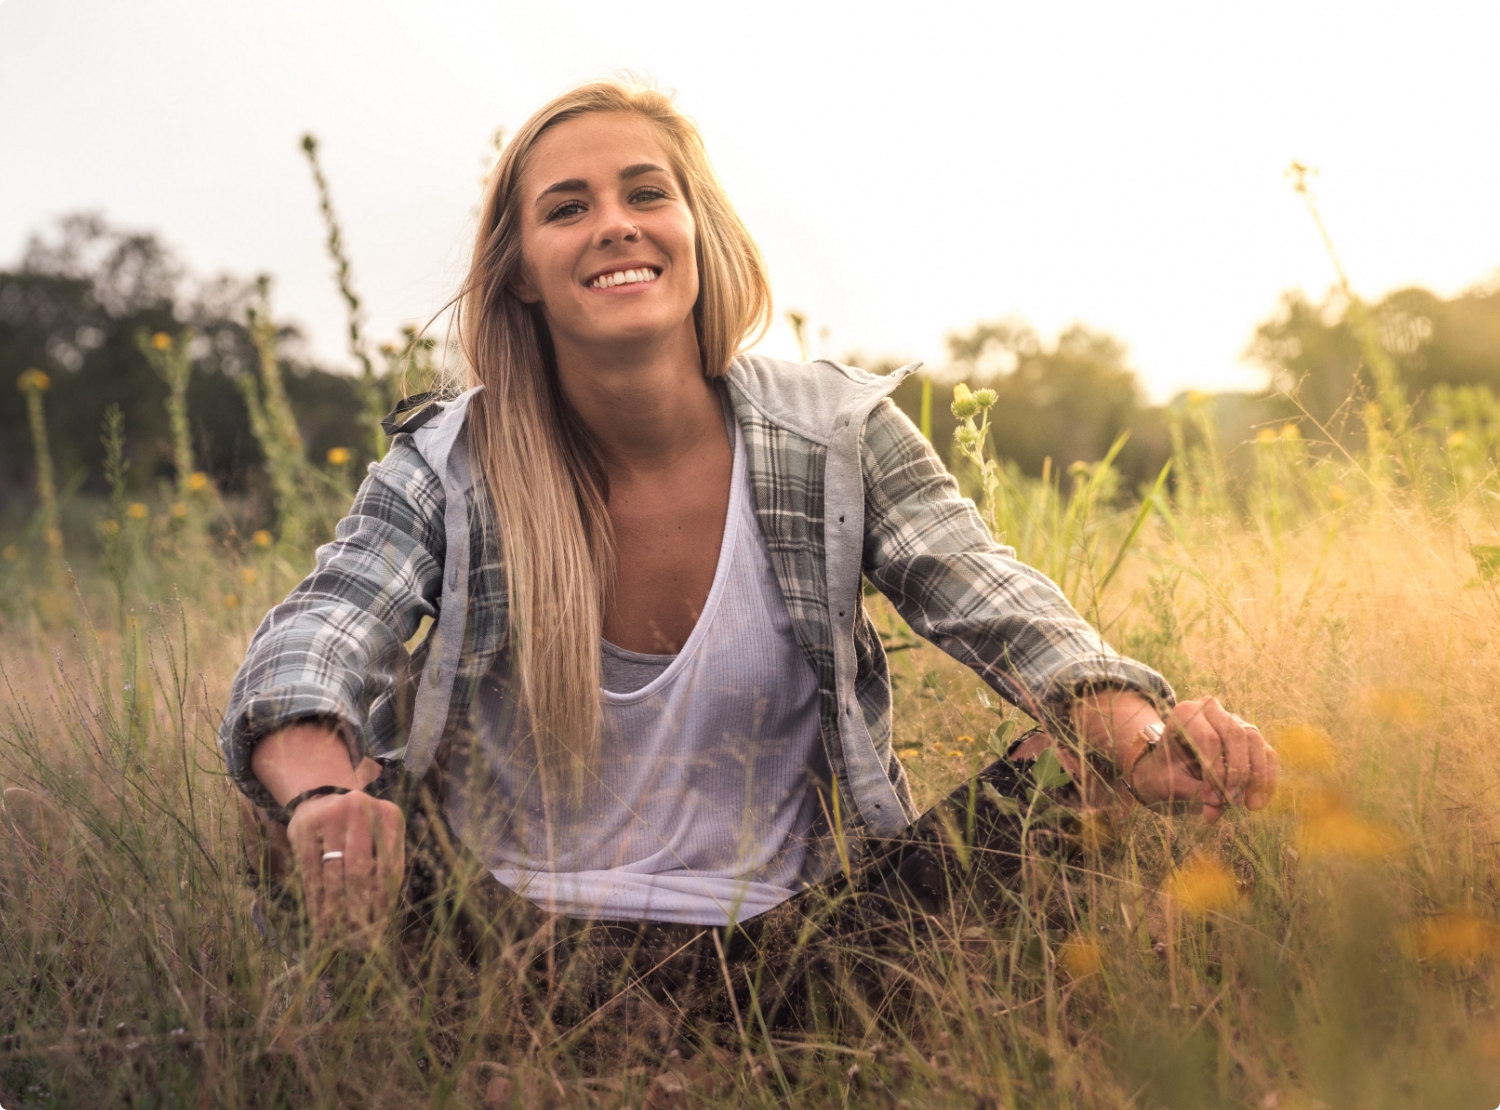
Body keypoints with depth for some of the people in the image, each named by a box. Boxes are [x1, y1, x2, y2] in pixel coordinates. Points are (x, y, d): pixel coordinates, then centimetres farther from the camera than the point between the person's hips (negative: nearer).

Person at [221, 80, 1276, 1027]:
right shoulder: (445, 469, -4)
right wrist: (322, 792, -43)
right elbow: (307, 650, -17)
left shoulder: (834, 434, -1)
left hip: (780, 944, 0)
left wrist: (1137, 737, -32)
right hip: (519, 953, 0)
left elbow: (992, 600, -10)